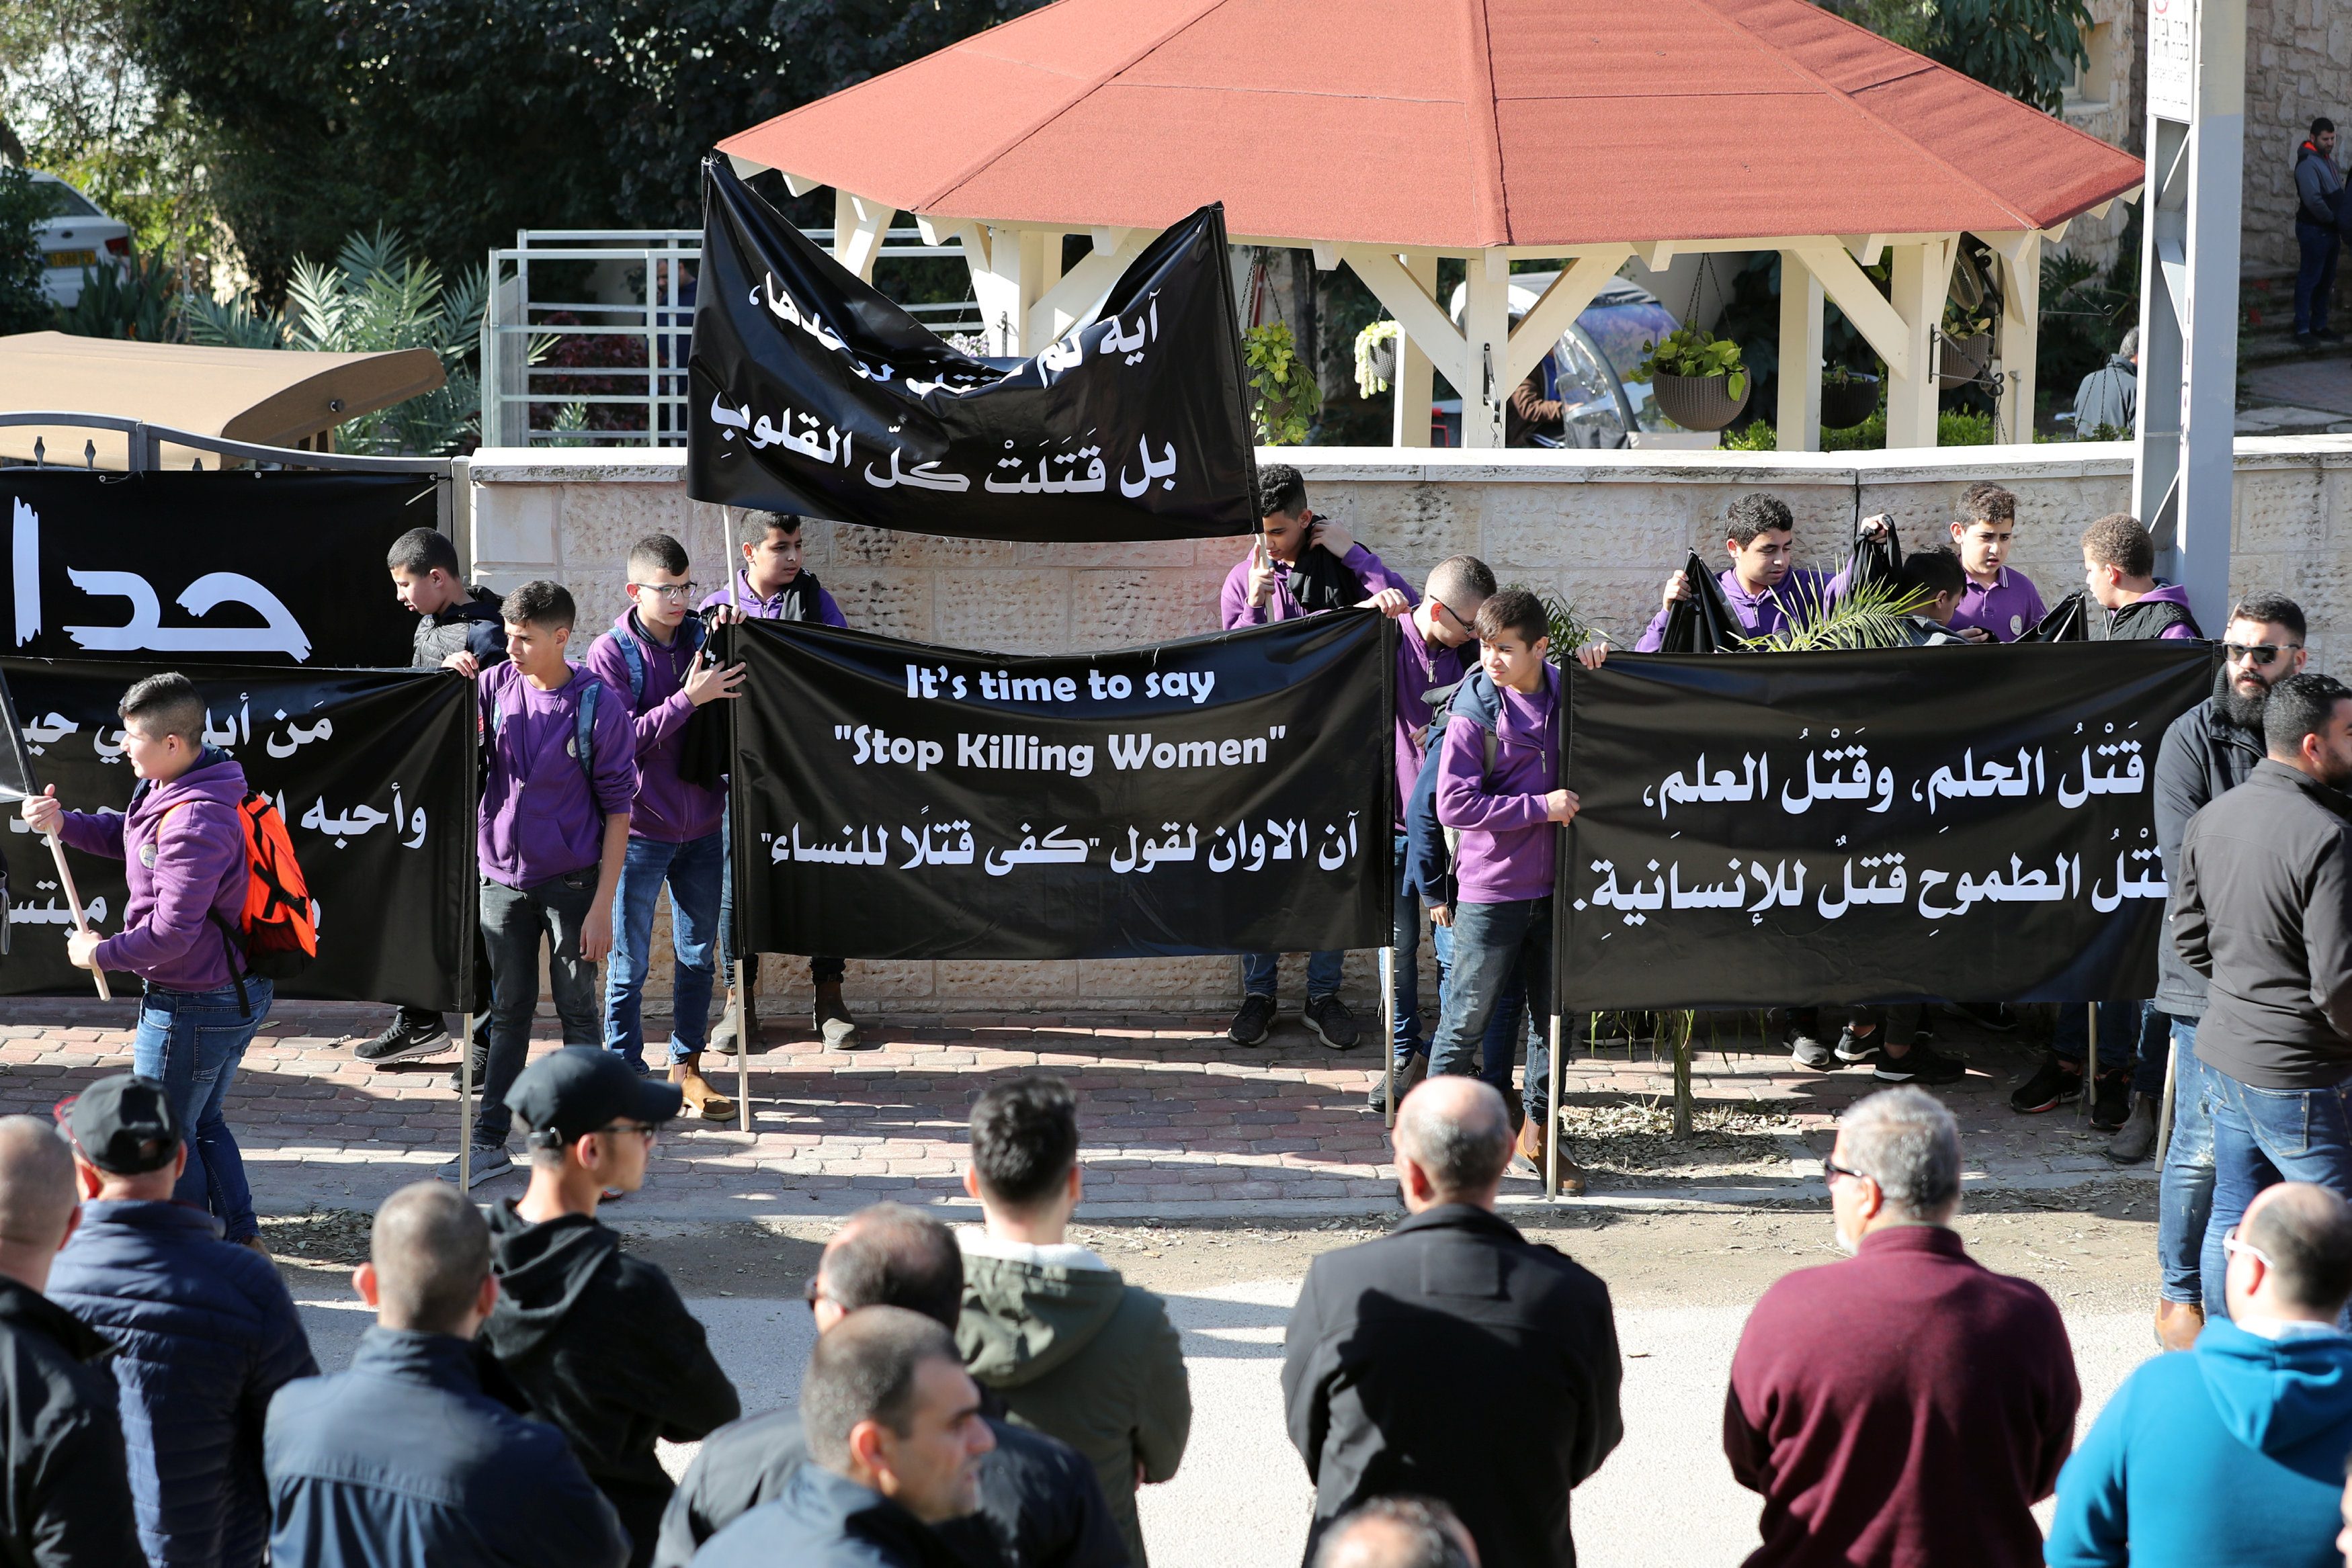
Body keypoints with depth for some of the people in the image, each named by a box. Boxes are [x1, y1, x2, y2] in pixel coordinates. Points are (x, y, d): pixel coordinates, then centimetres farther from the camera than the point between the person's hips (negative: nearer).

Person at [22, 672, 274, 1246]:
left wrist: (102, 953, -14)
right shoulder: (169, 789, 2)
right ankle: (242, 1238, 31)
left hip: (193, 1005, -10)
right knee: (205, 1124, 24)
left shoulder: (194, 823, -30)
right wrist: (65, 823, 4)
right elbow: (131, 836, 21)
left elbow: (172, 932, -30)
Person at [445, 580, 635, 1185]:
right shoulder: (495, 685, -2)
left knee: (577, 1013, 5)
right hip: (503, 878, 3)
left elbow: (617, 808, -9)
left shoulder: (599, 704, -11)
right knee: (508, 1011, 12)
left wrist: (603, 903, -12)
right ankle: (489, 1141, 19)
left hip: (571, 880, -3)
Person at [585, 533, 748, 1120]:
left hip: (701, 824, 4)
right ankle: (626, 1069, 13)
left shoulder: (701, 638, 3)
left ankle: (687, 1066, 23)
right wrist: (689, 698, -22)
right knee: (630, 962, 3)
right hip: (640, 827, -4)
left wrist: (733, 668, -11)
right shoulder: (610, 652, -8)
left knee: (697, 955, 12)